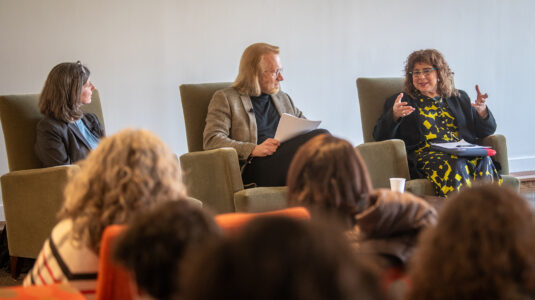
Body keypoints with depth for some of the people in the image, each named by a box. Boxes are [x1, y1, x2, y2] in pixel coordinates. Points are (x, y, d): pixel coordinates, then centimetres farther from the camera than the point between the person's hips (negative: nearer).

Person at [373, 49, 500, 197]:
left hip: (463, 152, 3)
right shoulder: (403, 101, 20)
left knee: (484, 161, -31)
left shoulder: (459, 98, 27)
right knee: (455, 164, -35)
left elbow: (487, 131, 24)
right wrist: (394, 115, -13)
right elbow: (380, 136, 7)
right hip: (425, 155, -3)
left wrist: (482, 111, 2)